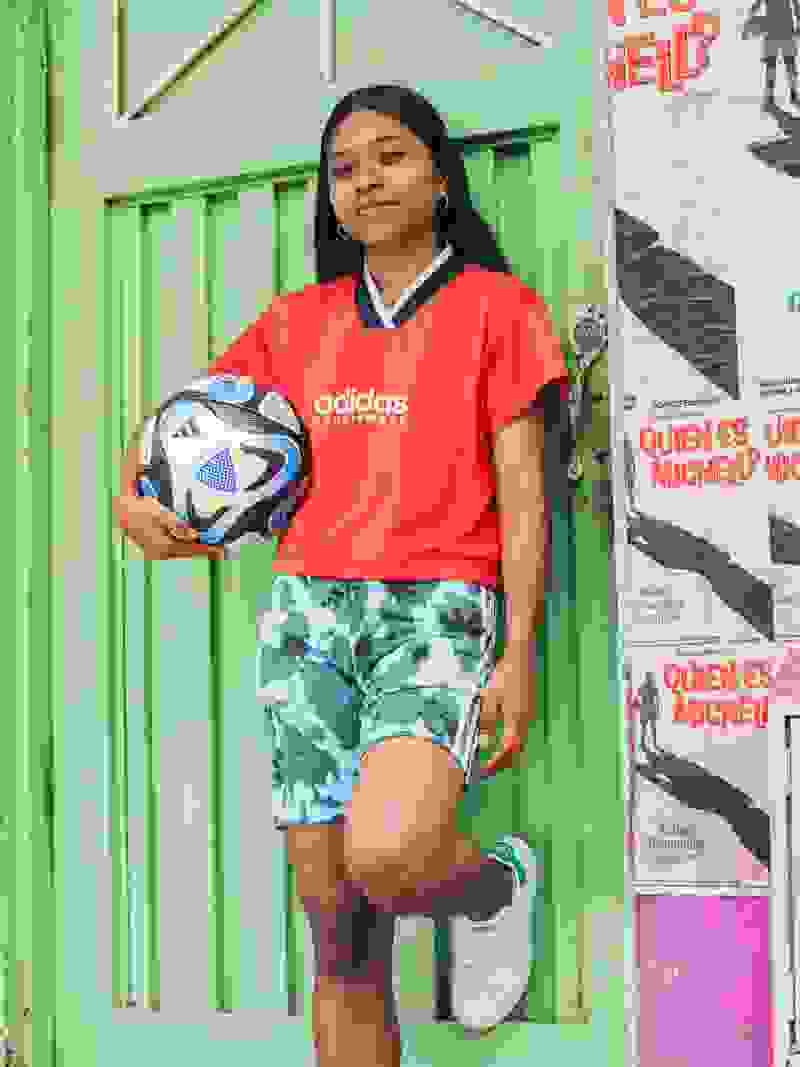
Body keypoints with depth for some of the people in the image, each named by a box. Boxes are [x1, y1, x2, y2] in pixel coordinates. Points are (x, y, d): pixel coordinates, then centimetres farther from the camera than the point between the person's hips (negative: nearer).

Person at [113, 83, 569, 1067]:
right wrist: (132, 499, -2)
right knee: (341, 941, 3)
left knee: (383, 858, -29)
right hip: (308, 614, 4)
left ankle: (494, 884, 5)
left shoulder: (497, 308, 4)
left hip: (438, 612, -4)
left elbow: (522, 495, -1)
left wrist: (518, 654, -9)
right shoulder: (296, 324, 14)